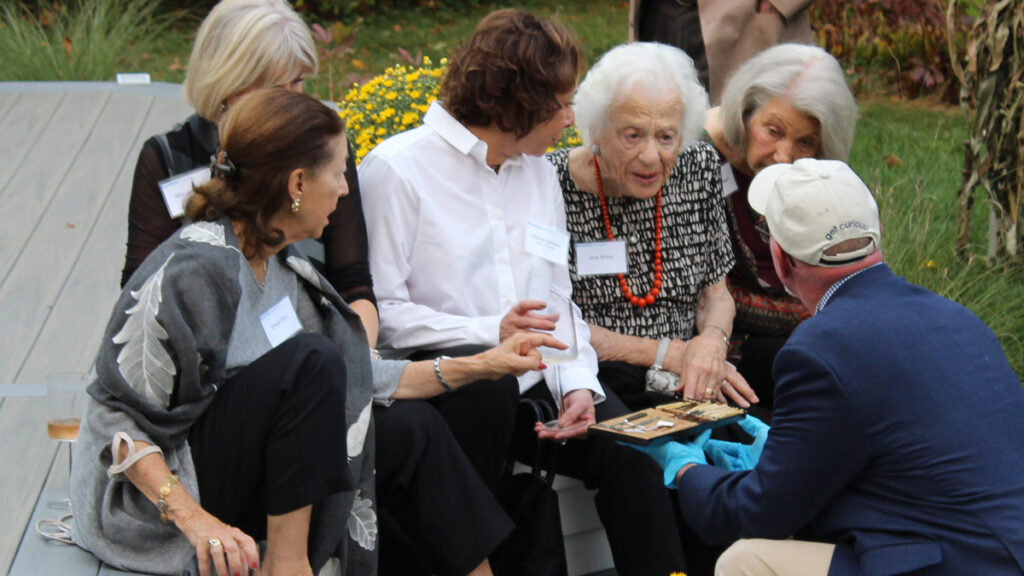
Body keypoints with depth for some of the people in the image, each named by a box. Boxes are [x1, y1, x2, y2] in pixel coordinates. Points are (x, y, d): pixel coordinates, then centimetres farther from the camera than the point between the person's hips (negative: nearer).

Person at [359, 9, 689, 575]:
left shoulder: (538, 170, 19)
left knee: (630, 451, -20)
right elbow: (380, 312, -12)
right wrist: (491, 334, -21)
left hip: (535, 381, 5)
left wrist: (578, 382, -1)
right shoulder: (396, 169, -5)